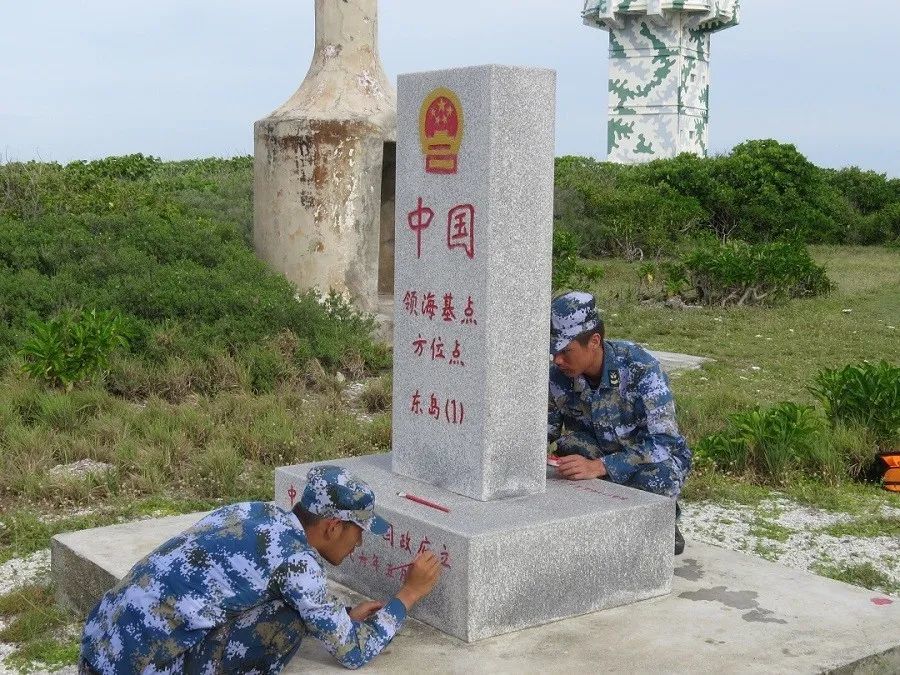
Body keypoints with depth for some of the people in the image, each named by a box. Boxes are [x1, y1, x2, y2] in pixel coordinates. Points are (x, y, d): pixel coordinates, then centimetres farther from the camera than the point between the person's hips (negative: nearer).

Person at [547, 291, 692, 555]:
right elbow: (548, 425, 1)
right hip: (601, 452, 4)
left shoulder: (640, 368, -29)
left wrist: (599, 466, -46)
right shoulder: (558, 375, -15)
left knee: (656, 478, -38)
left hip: (655, 457, -4)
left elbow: (663, 442, -35)